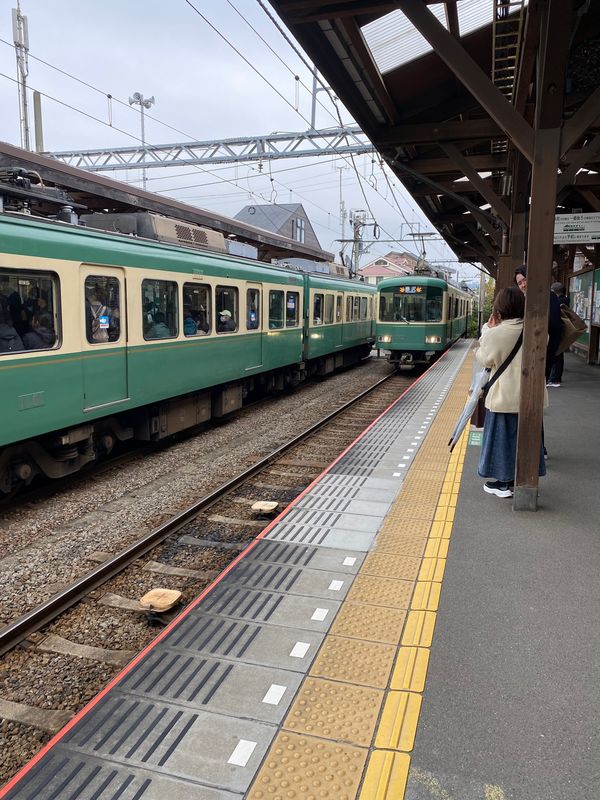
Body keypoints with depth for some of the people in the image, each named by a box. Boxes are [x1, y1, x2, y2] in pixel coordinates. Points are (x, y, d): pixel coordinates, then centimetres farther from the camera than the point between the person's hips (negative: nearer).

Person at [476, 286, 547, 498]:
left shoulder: (495, 333, -17)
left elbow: (484, 360, -5)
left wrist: (488, 329, 0)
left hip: (504, 396, -4)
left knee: (503, 435, 8)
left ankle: (503, 482, 15)